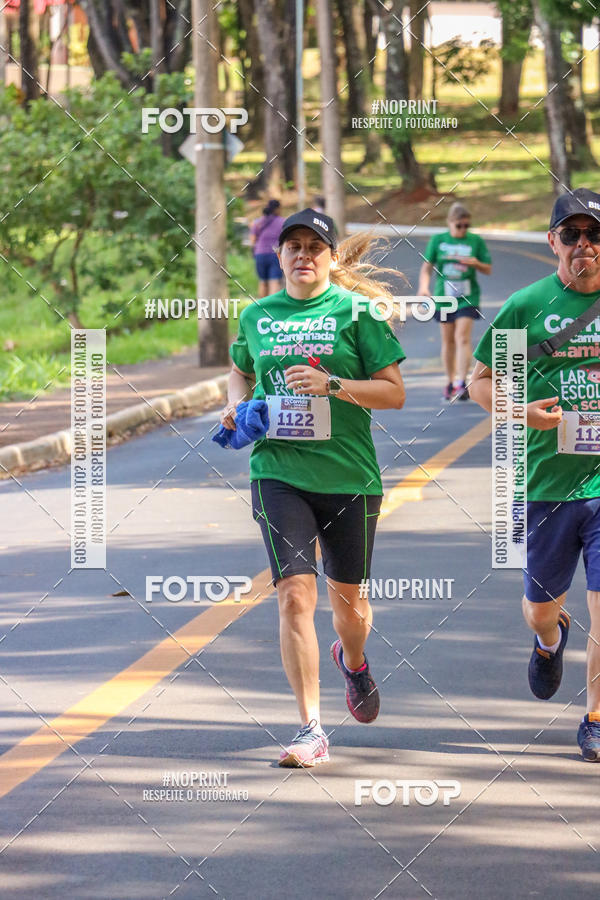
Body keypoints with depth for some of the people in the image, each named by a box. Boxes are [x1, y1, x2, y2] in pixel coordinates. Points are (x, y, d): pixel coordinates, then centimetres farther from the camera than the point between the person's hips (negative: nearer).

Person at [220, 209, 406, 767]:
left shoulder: (354, 311, -2)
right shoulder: (257, 317, 9)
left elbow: (394, 392, -4)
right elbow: (241, 371, 29)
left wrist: (332, 384, -18)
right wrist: (236, 406, 7)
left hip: (348, 475, -1)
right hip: (278, 473, 1)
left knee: (348, 598, 12)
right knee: (295, 594, -13)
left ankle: (352, 660, 49)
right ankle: (311, 731, -11)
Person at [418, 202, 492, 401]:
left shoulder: (476, 241, 2)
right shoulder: (438, 240, 2)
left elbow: (488, 270, 7)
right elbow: (426, 267, 3)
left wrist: (476, 263, -13)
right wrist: (424, 286, -14)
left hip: (467, 297, -2)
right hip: (443, 296, 2)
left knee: (462, 338, -14)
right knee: (448, 340, 10)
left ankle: (461, 383, -18)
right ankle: (450, 382, 23)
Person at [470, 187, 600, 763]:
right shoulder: (526, 307, 0)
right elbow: (479, 381, 8)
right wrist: (520, 412, -11)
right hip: (546, 478, 1)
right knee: (541, 606, 15)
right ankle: (550, 642, 51)